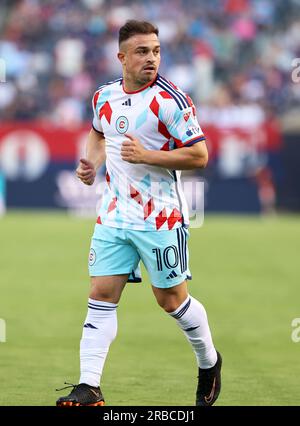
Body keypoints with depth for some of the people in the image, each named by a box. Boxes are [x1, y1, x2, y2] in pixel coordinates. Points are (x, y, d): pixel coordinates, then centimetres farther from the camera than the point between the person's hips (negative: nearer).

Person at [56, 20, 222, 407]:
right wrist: (93, 161, 9)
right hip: (114, 215, 5)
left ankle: (209, 362, 30)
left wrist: (145, 155, -21)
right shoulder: (104, 97, 6)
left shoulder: (169, 99, -12)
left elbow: (199, 155, -14)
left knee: (170, 298, 5)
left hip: (160, 217, -5)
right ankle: (89, 387, -3)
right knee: (101, 295, -2)